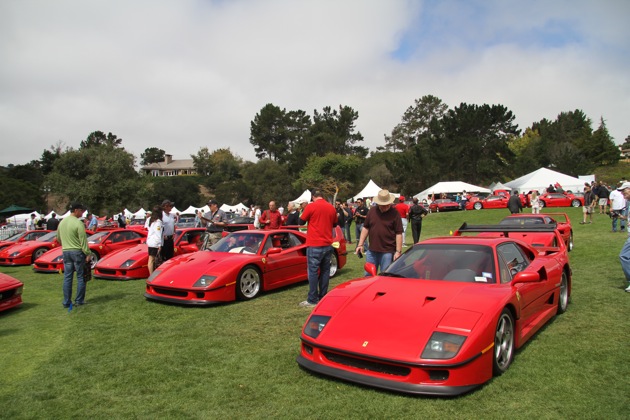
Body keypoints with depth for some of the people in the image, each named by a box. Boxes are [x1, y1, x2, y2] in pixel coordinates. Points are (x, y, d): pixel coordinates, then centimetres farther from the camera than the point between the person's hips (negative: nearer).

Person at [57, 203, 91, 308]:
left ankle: (66, 302, 12)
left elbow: (58, 238, 19)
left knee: (67, 277, 9)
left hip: (65, 252, 7)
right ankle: (79, 300, 7)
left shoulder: (62, 222, 9)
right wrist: (88, 254, -12)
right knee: (80, 277, 4)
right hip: (77, 252, -6)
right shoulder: (78, 223, -14)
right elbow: (83, 241, -16)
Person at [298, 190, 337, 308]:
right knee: (325, 271, 13)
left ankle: (312, 300, 1)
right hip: (328, 245, 5)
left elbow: (301, 221, 0)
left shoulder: (311, 206, -10)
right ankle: (323, 297, 18)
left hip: (314, 245, -5)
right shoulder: (331, 208, 5)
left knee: (313, 271, 0)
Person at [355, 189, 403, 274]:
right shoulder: (372, 211, 6)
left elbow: (399, 234, -7)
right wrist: (360, 244, 6)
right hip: (372, 250, 4)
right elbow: (365, 228, 11)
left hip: (387, 252, -4)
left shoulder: (395, 214, -5)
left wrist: (398, 251, -12)